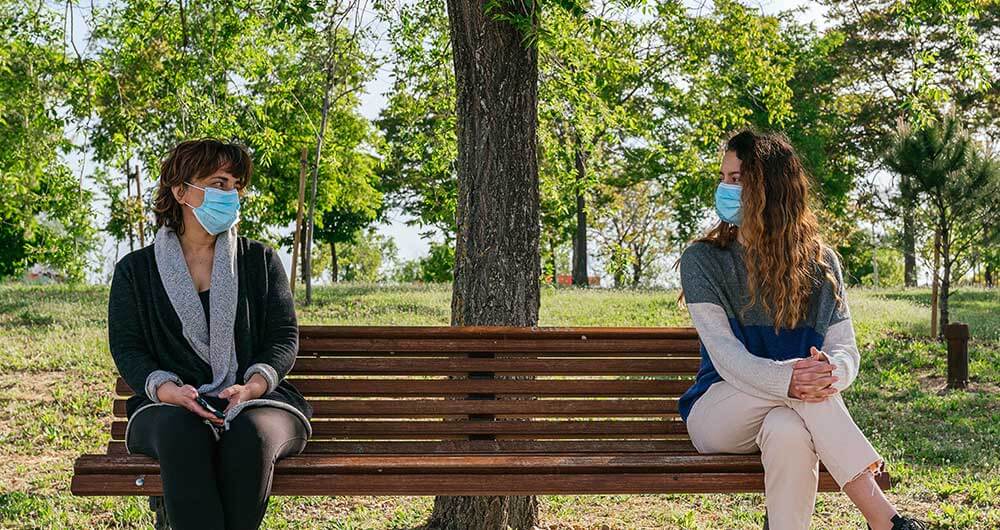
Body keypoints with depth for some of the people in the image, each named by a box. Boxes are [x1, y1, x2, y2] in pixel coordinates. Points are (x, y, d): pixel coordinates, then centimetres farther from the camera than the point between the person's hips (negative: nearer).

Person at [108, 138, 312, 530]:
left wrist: (252, 387, -15)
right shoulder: (135, 270, 12)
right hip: (168, 405, 0)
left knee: (250, 436, -36)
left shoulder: (260, 260, 13)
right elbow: (127, 348, 4)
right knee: (182, 435, -37)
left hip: (257, 399, 1)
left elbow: (284, 337, 6)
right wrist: (169, 390, -18)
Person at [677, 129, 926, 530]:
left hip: (793, 414, 1)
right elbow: (724, 354, -15)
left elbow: (846, 347, -3)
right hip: (717, 414, -1)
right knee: (794, 383, -35)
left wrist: (832, 372, -31)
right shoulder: (703, 260, -2)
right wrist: (786, 379, -37)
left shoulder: (819, 263, 5)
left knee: (788, 432, -39)